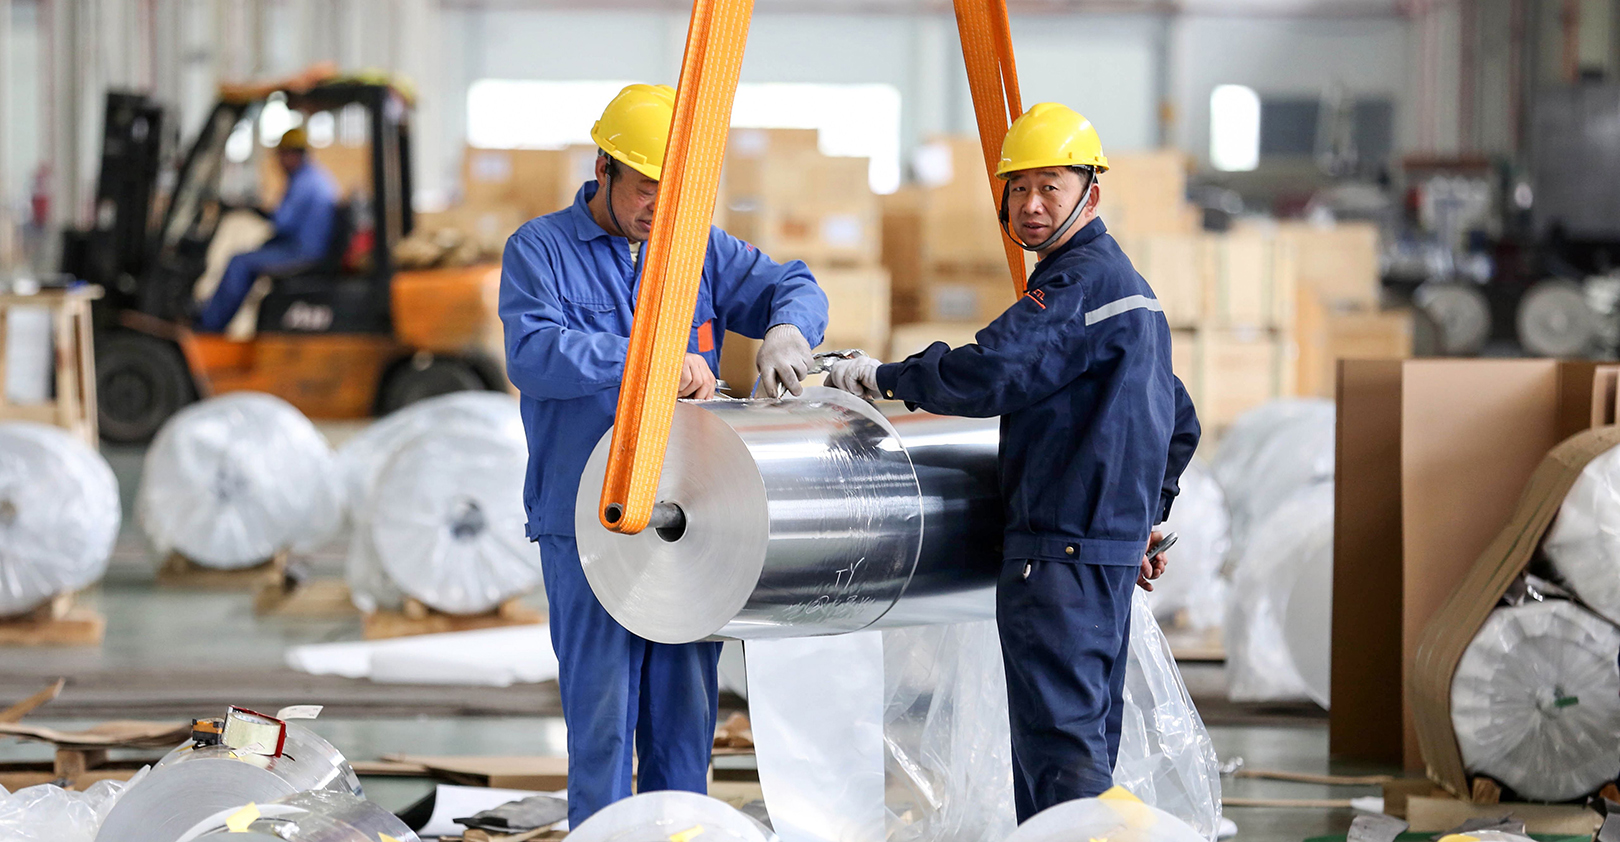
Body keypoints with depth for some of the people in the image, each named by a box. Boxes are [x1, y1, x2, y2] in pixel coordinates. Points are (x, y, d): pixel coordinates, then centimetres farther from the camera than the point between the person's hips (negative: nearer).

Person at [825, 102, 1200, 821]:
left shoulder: (1080, 281, -13)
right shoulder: (1128, 283, 21)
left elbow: (989, 375, -25)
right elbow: (1179, 423, 29)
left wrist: (882, 376, -12)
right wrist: (1145, 516, 31)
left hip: (1062, 549, -11)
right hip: (1112, 544, 11)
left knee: (1059, 739, -14)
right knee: (1084, 739, 14)